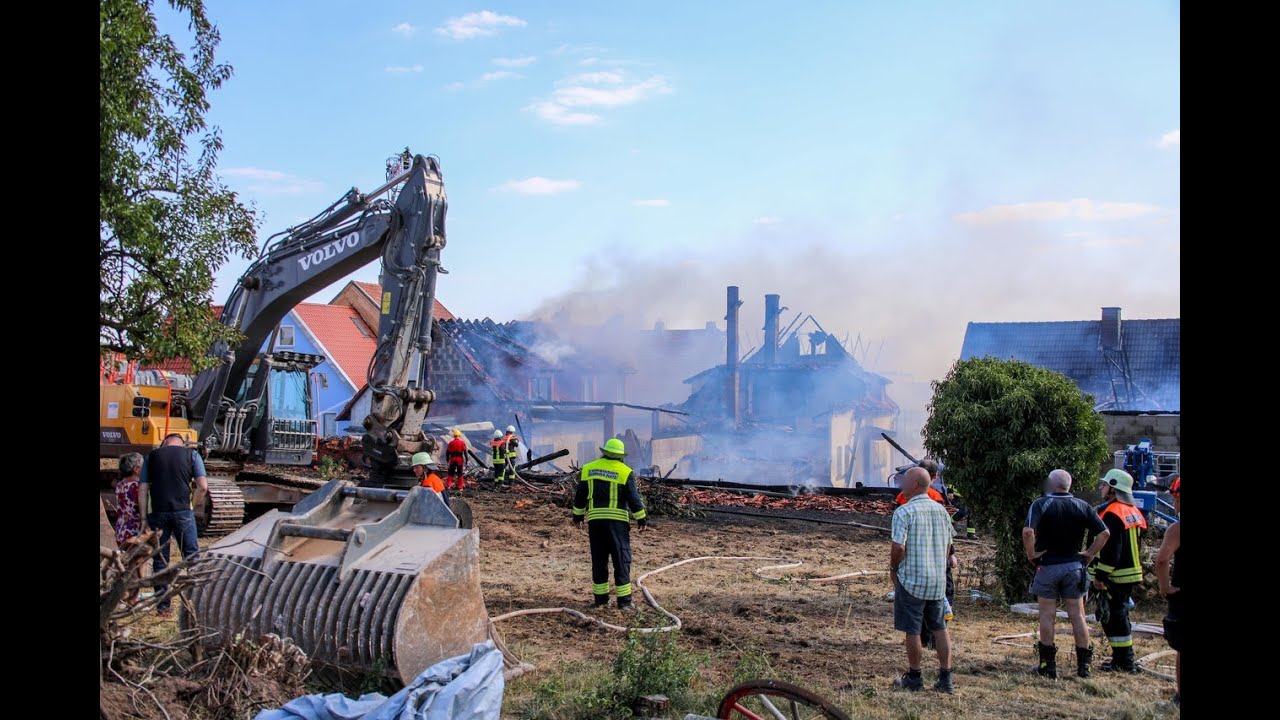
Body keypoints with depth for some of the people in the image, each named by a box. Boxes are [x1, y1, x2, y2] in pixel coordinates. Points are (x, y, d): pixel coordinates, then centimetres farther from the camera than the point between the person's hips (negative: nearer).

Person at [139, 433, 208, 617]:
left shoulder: (151, 456, 11)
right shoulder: (191, 454, 6)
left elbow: (142, 489, 4)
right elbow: (203, 486, -4)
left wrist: (144, 518, 5)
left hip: (157, 513, 1)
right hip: (183, 512, -1)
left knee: (160, 561, 9)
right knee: (191, 557, 9)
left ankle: (163, 606, 12)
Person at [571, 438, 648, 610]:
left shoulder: (588, 469, 6)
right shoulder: (625, 472, -5)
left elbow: (580, 496, 11)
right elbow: (634, 499, -4)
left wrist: (577, 515, 22)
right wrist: (642, 519, 6)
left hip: (595, 519, 4)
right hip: (617, 520, -3)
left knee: (599, 560, 10)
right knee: (621, 560, 1)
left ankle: (601, 598, 14)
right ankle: (624, 601, 0)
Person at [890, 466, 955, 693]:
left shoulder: (904, 512, -14)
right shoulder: (941, 510, 7)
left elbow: (898, 547, -20)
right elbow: (948, 545, 14)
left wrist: (893, 568, -3)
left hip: (911, 580, -6)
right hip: (938, 580, 6)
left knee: (912, 631, 5)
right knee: (940, 628, 14)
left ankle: (914, 677, 15)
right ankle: (945, 678, 17)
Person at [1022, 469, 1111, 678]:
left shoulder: (1041, 504, -10)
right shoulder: (1082, 506, 2)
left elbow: (1028, 531, -24)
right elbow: (1104, 533, -1)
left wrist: (1031, 554, -12)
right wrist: (1090, 554, 6)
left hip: (1047, 566, -3)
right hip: (1074, 567, 3)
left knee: (1047, 616, 4)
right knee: (1078, 616, 9)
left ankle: (1048, 665, 8)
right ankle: (1083, 665, 13)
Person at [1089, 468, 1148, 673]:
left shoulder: (1112, 514, -18)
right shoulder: (1134, 512, 12)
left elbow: (1110, 550, -23)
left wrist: (1100, 575, -19)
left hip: (1115, 577, -10)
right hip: (1131, 573, 10)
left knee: (1112, 617, -3)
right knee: (1120, 614, 18)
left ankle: (1123, 661, 0)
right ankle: (1125, 658, 25)